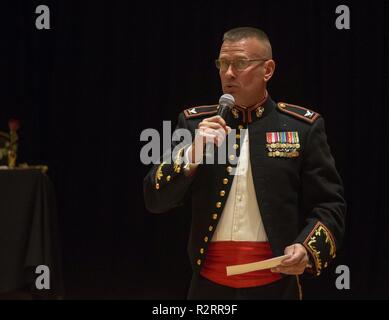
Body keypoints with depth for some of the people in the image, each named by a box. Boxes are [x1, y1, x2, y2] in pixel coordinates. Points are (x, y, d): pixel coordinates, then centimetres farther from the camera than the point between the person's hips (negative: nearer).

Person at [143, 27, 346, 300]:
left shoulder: (303, 126, 0)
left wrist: (308, 249, -17)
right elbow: (155, 200, 1)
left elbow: (329, 206, 1)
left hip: (275, 285, -1)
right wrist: (192, 153, -14)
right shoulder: (195, 123, 5)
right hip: (209, 285, 2)